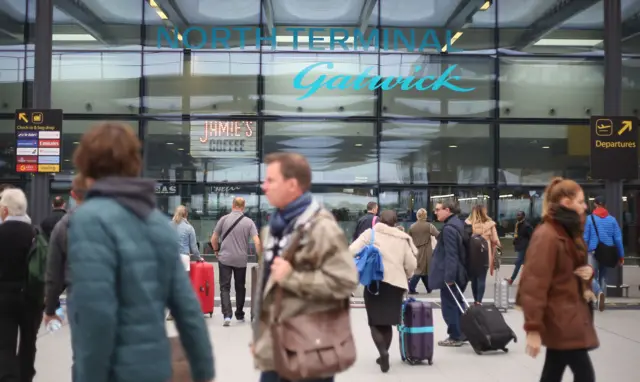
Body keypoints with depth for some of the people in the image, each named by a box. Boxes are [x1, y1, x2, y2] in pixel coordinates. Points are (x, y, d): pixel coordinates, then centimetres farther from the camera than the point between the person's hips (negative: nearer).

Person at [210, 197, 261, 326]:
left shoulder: (224, 219, -2)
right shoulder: (249, 222, -1)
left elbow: (213, 239, 3)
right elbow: (257, 242, -11)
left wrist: (216, 250, 21)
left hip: (225, 258, -1)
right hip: (241, 260, 1)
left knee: (225, 287, 1)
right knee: (240, 287, 15)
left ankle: (227, 315, -15)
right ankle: (239, 315, 24)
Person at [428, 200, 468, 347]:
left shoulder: (448, 228, -21)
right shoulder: (459, 224, 11)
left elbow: (450, 255, -25)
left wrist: (448, 276, -25)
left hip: (449, 274, -10)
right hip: (459, 272, 10)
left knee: (449, 305, 0)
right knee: (457, 304, 18)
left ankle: (455, 337, 7)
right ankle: (461, 333, 24)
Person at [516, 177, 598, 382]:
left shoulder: (569, 232, 12)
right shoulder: (546, 236, -19)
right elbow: (534, 284, -23)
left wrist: (589, 271, 1)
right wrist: (533, 328, -26)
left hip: (570, 315, 9)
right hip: (560, 319, -9)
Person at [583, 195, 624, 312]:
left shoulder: (589, 218, -4)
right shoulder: (612, 219, 4)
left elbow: (585, 238, -7)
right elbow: (618, 239, 2)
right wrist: (621, 256, 8)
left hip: (593, 252, -3)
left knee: (592, 277, 0)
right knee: (603, 277, 17)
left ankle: (599, 292, -29)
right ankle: (602, 301, 15)